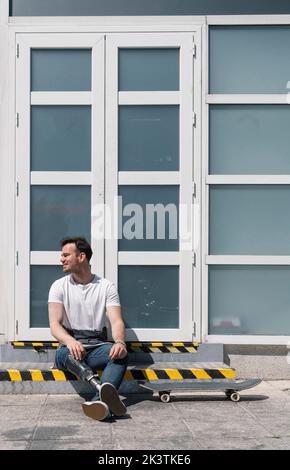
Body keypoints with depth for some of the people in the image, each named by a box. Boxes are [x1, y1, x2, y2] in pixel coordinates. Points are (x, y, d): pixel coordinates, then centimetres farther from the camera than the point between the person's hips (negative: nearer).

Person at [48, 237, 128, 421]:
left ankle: (101, 401, -56)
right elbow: (55, 324, -6)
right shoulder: (59, 286, 6)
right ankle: (105, 390, -55)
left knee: (121, 353, -32)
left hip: (97, 347, 0)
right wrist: (70, 341, -30)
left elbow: (117, 321, -5)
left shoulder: (106, 286, 6)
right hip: (69, 346, 0)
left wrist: (120, 342, -30)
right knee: (68, 353, -36)